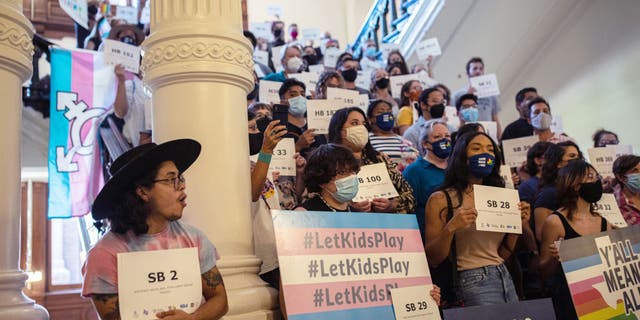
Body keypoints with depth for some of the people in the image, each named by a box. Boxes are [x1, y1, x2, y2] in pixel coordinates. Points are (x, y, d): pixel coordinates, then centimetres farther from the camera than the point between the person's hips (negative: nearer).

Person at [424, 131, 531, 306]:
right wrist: (450, 228, -24)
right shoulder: (441, 199, -6)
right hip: (474, 282, -6)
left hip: (505, 277, 6)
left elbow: (501, 255, 15)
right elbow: (432, 260, -9)